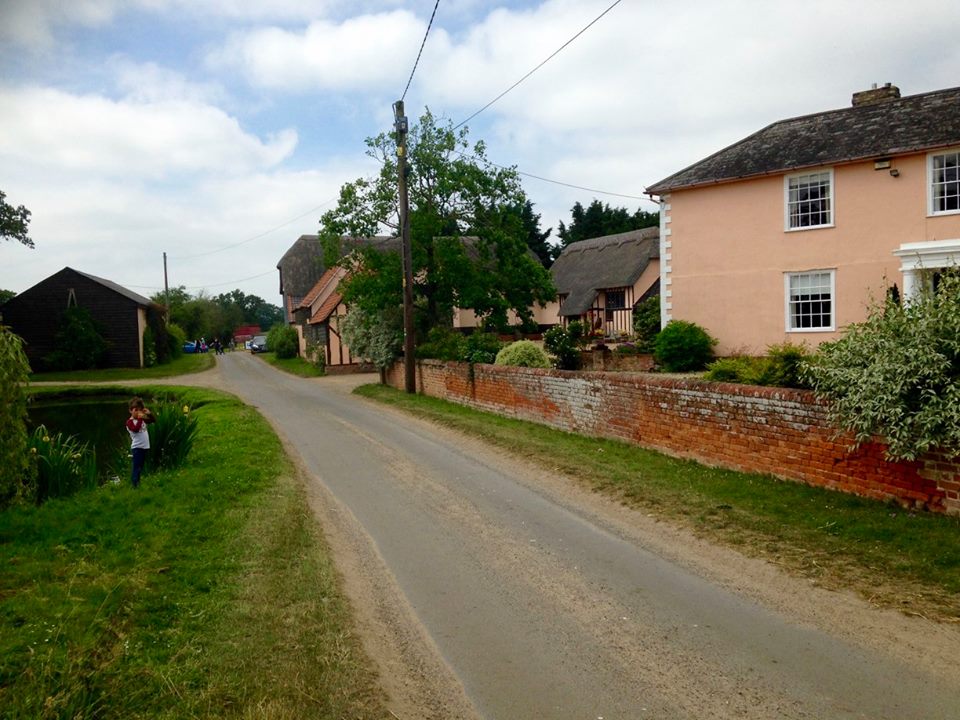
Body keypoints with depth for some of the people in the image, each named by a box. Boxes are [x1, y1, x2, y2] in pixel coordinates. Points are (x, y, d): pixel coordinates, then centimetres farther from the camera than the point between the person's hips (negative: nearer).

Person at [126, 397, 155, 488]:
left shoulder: (143, 419, 12)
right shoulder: (130, 422, -9)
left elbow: (153, 420, 20)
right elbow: (136, 429, -26)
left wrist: (149, 413, 3)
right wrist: (140, 419, -26)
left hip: (145, 447, 7)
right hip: (137, 448, -7)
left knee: (141, 467, 15)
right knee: (136, 467, -7)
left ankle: (138, 482, 24)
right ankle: (135, 484, -5)